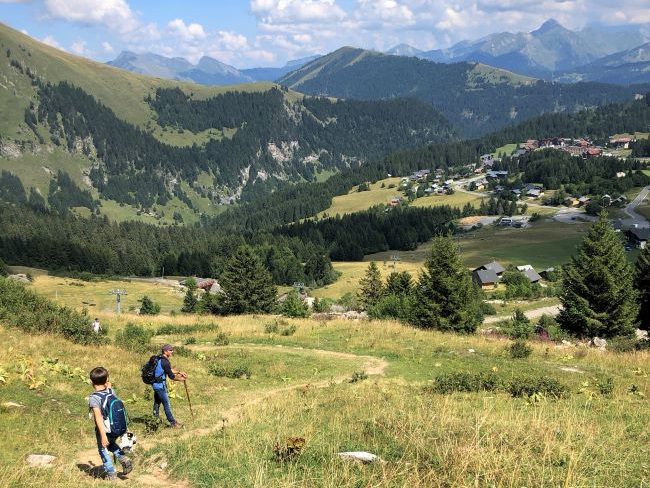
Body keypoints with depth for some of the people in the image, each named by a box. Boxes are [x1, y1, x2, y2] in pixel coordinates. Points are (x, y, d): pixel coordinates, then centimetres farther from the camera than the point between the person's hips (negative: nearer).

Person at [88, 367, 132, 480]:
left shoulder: (93, 398, -21)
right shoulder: (111, 392, -5)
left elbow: (99, 417, -27)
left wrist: (103, 435, -29)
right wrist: (108, 387, 24)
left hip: (104, 430, -5)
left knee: (103, 449, 17)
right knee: (111, 444, 32)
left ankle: (111, 473, 23)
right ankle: (124, 459, 14)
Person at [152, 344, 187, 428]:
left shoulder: (160, 359, 8)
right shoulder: (165, 362, -22)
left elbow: (169, 370, 20)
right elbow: (171, 376, -16)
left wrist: (179, 372, 13)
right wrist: (180, 379, 0)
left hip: (155, 384, 10)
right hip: (160, 385, -10)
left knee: (157, 402, 20)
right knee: (167, 404, -2)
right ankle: (173, 423, 4)